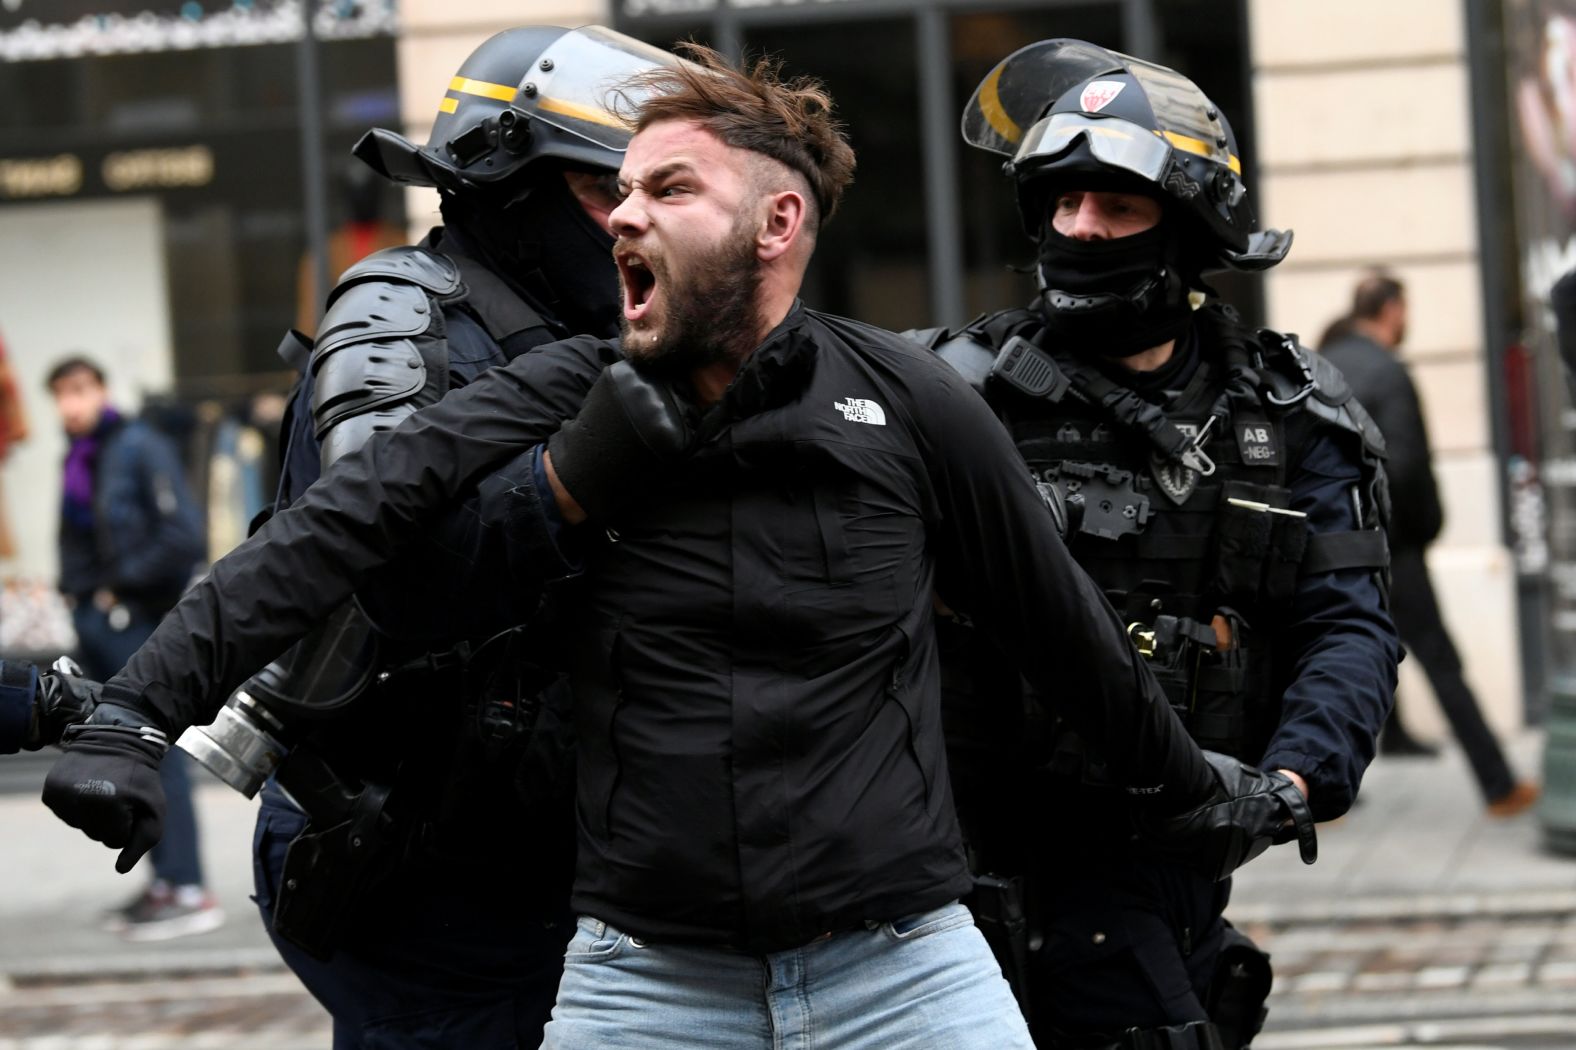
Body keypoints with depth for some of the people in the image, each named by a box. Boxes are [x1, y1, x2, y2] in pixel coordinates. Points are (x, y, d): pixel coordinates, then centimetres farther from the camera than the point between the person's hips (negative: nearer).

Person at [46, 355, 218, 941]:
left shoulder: (139, 448, -9)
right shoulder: (78, 458, 15)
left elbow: (183, 537, -16)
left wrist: (124, 583, -14)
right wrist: (76, 591, 11)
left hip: (135, 621, -8)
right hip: (95, 625, 8)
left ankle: (189, 894, -9)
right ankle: (165, 881, 15)